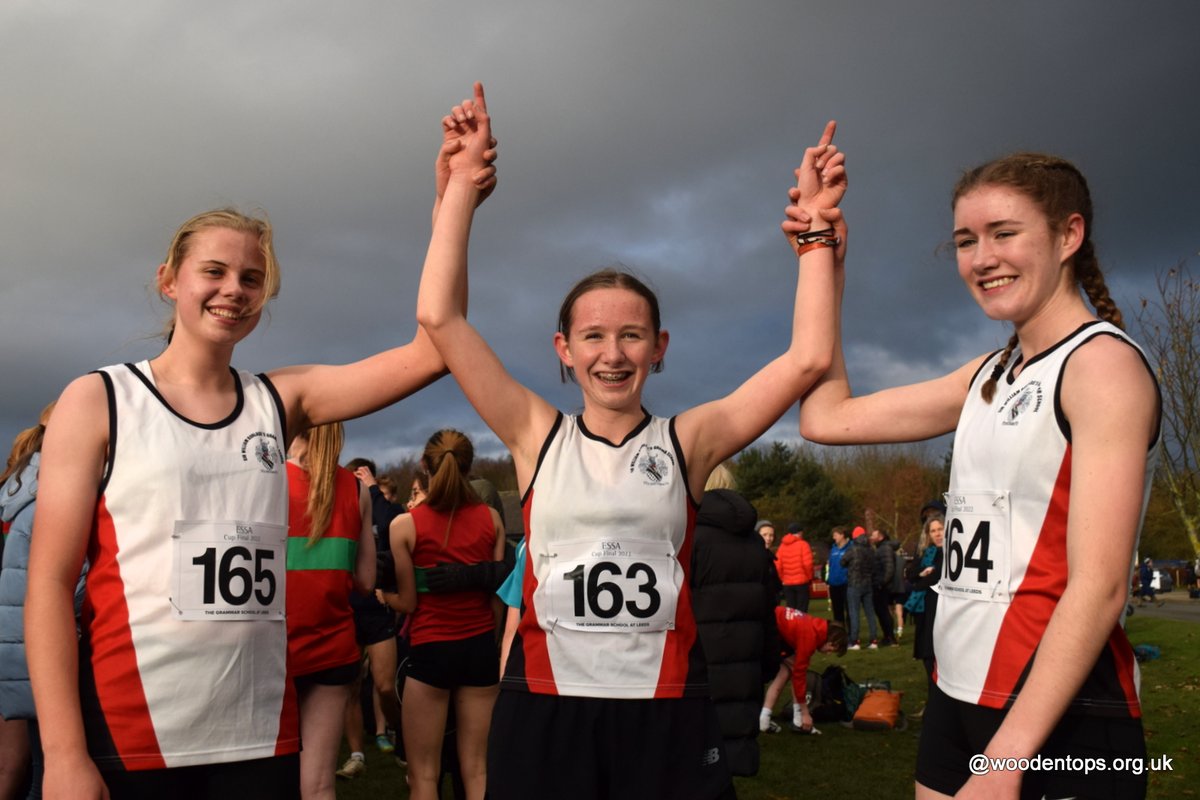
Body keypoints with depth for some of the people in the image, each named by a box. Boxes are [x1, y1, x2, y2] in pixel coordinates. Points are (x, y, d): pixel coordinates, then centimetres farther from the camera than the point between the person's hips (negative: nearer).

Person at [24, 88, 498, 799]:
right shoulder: (98, 401, -1)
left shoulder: (281, 401, 6)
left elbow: (431, 351, -4)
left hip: (262, 739, 3)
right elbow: (50, 582, -5)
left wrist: (452, 206, -12)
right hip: (127, 743, -3)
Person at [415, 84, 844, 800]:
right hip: (543, 711, 0)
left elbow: (808, 359, -5)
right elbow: (439, 318, -4)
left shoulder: (686, 441, 2)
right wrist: (463, 182, -3)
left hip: (666, 714, 0)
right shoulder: (538, 437, 2)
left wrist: (815, 227, -4)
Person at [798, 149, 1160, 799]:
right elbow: (825, 417, 10)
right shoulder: (990, 376, 10)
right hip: (958, 697, 7)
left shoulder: (1103, 361, -12)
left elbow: (1099, 586, -19)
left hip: (1058, 716, -7)